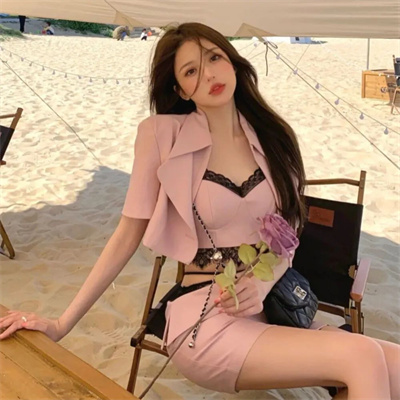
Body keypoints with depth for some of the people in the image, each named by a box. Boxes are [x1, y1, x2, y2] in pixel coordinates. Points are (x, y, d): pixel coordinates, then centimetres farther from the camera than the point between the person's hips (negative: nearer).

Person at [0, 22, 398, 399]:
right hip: (205, 318, -4)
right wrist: (61, 324, -1)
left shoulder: (271, 136, 6)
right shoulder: (162, 134, -4)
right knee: (363, 359, -23)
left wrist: (264, 281, -12)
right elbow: (128, 235, 0)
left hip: (274, 306, 4)